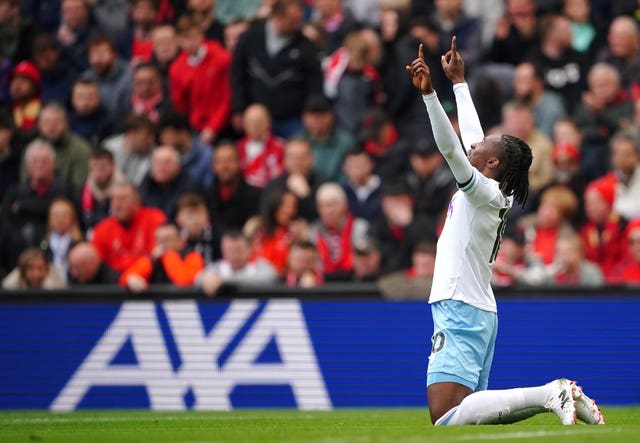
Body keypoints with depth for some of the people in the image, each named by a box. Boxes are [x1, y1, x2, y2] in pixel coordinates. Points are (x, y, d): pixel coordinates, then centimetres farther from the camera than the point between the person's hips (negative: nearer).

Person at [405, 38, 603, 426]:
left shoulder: (484, 191, -10)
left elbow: (450, 148, -24)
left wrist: (429, 93, -30)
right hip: (481, 311, 10)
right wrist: (458, 81, 33)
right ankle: (563, 396, 4)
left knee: (448, 419, -21)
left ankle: (550, 394, -25)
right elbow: (469, 133, 24)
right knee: (471, 408, 12)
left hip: (461, 310, -10)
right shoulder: (491, 194, 13)